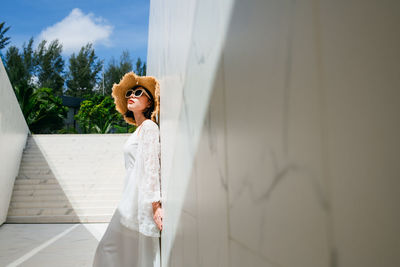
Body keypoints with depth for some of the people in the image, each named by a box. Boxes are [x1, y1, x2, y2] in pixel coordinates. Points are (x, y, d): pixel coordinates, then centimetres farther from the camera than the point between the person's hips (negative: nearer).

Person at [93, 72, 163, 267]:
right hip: (132, 199, 9)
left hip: (141, 199, -9)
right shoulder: (139, 130, 20)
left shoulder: (148, 127, -8)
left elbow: (152, 166, -17)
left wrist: (155, 203, -22)